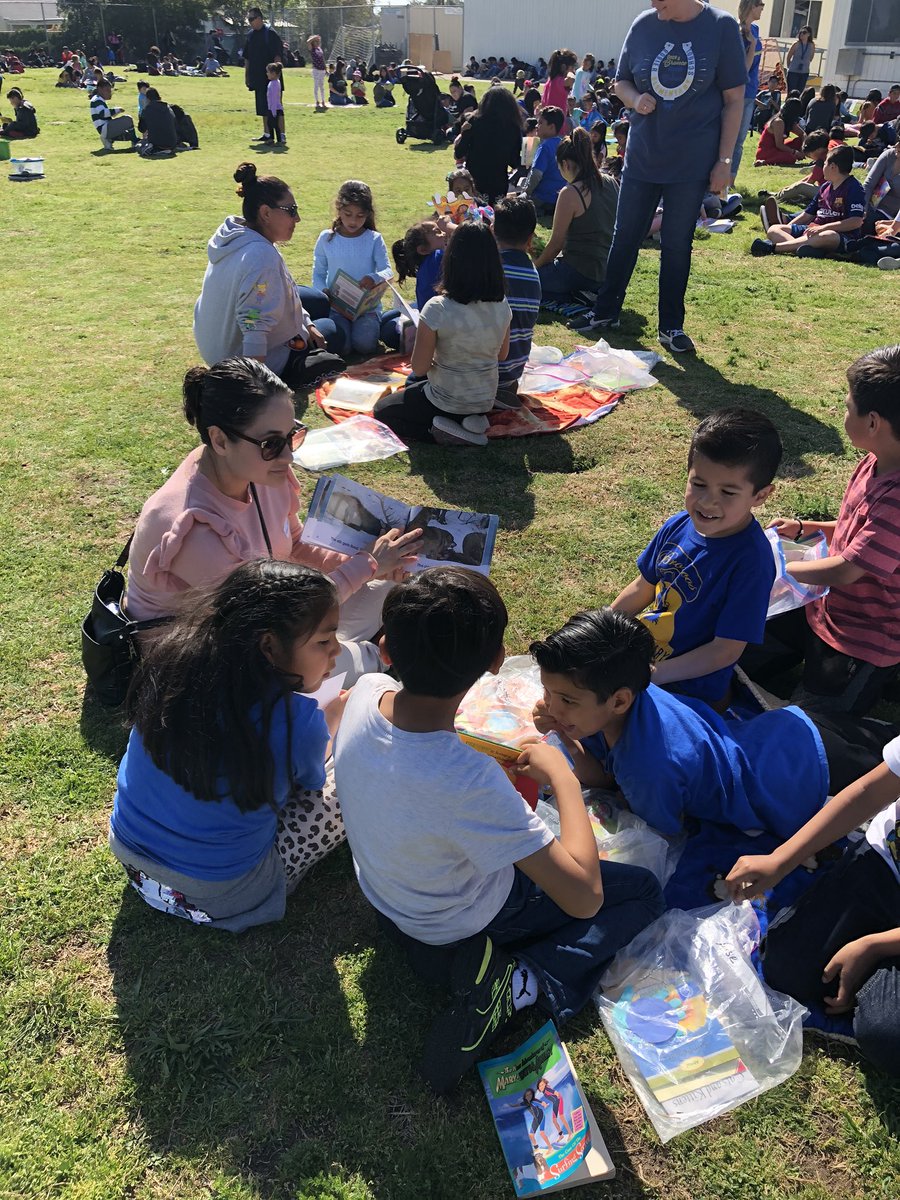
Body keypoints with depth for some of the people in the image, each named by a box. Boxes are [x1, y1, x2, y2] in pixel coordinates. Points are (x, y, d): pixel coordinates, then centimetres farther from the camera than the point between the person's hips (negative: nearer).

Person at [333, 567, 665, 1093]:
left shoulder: (365, 693, -24)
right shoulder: (468, 782, -44)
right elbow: (584, 897, -35)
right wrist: (563, 776, -26)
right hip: (457, 927, -7)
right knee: (643, 892, 8)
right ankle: (521, 981, -8)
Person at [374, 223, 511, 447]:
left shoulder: (437, 309, -26)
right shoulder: (502, 306, -10)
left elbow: (419, 367, -17)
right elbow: (502, 354, 6)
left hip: (446, 402, -7)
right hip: (486, 401, 7)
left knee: (382, 410, 19)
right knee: (412, 385, 35)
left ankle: (439, 430, -4)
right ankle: (470, 421, 12)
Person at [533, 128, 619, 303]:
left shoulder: (570, 193, -17)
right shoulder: (611, 183, 5)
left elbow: (556, 244, -11)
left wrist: (534, 266, 6)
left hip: (582, 272, -8)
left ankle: (579, 295, -6)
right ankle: (597, 292, 10)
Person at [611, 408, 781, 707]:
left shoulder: (751, 561, -27)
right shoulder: (678, 525, -7)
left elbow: (726, 650, -23)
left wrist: (651, 677, -24)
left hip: (692, 691, -7)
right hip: (641, 655, 7)